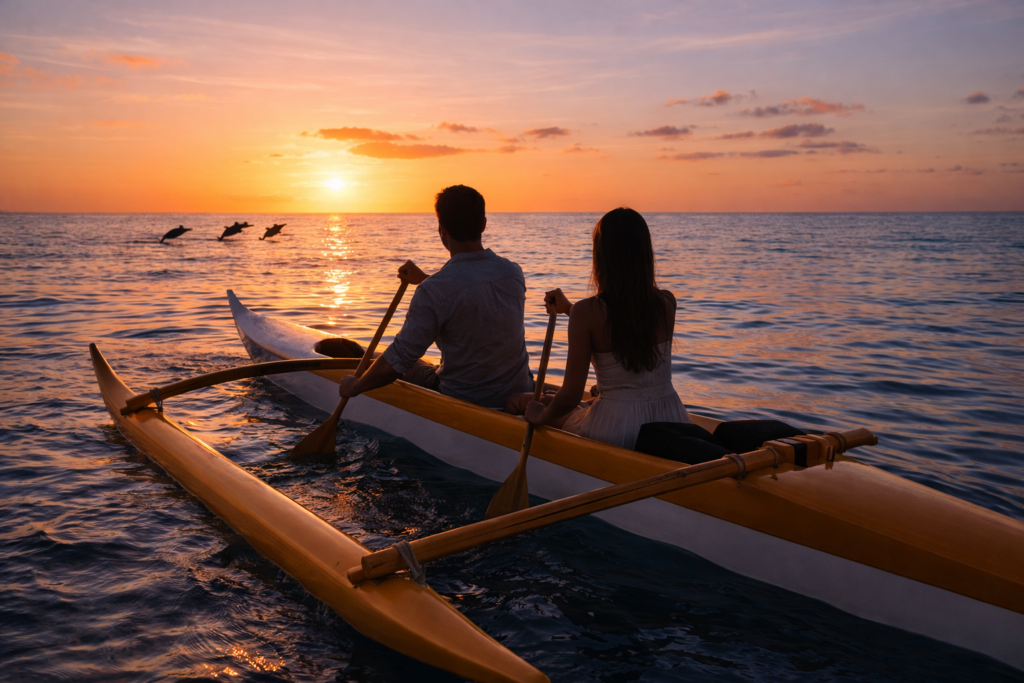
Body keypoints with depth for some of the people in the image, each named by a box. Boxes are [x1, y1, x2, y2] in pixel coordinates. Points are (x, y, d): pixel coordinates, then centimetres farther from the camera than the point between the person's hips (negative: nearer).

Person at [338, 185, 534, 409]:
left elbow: (395, 364, -23)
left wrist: (354, 386, -5)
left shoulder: (433, 291, -25)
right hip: (521, 395, 5)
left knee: (411, 366, 25)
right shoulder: (514, 273, -7)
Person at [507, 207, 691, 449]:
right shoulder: (667, 303, -3)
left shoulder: (587, 312, -16)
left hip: (616, 430, -5)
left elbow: (571, 395, -14)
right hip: (672, 423, 5)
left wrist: (541, 416, 6)